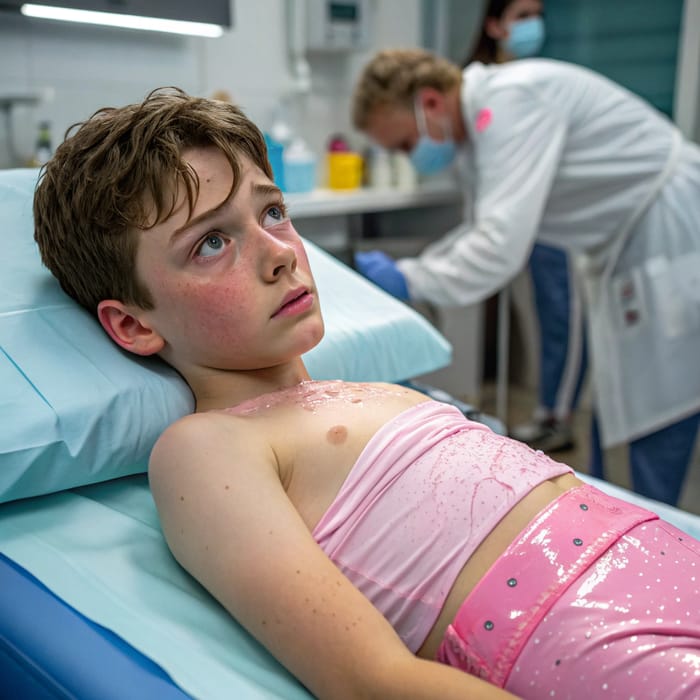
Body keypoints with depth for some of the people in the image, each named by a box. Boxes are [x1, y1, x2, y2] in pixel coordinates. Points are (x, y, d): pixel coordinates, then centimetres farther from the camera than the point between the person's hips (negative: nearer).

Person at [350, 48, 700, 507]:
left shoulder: (511, 100, -24)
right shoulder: (483, 117, 5)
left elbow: (502, 249, -31)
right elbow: (495, 226, 16)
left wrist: (407, 280, -19)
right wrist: (409, 267, 8)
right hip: (625, 247, 10)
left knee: (656, 414, -1)